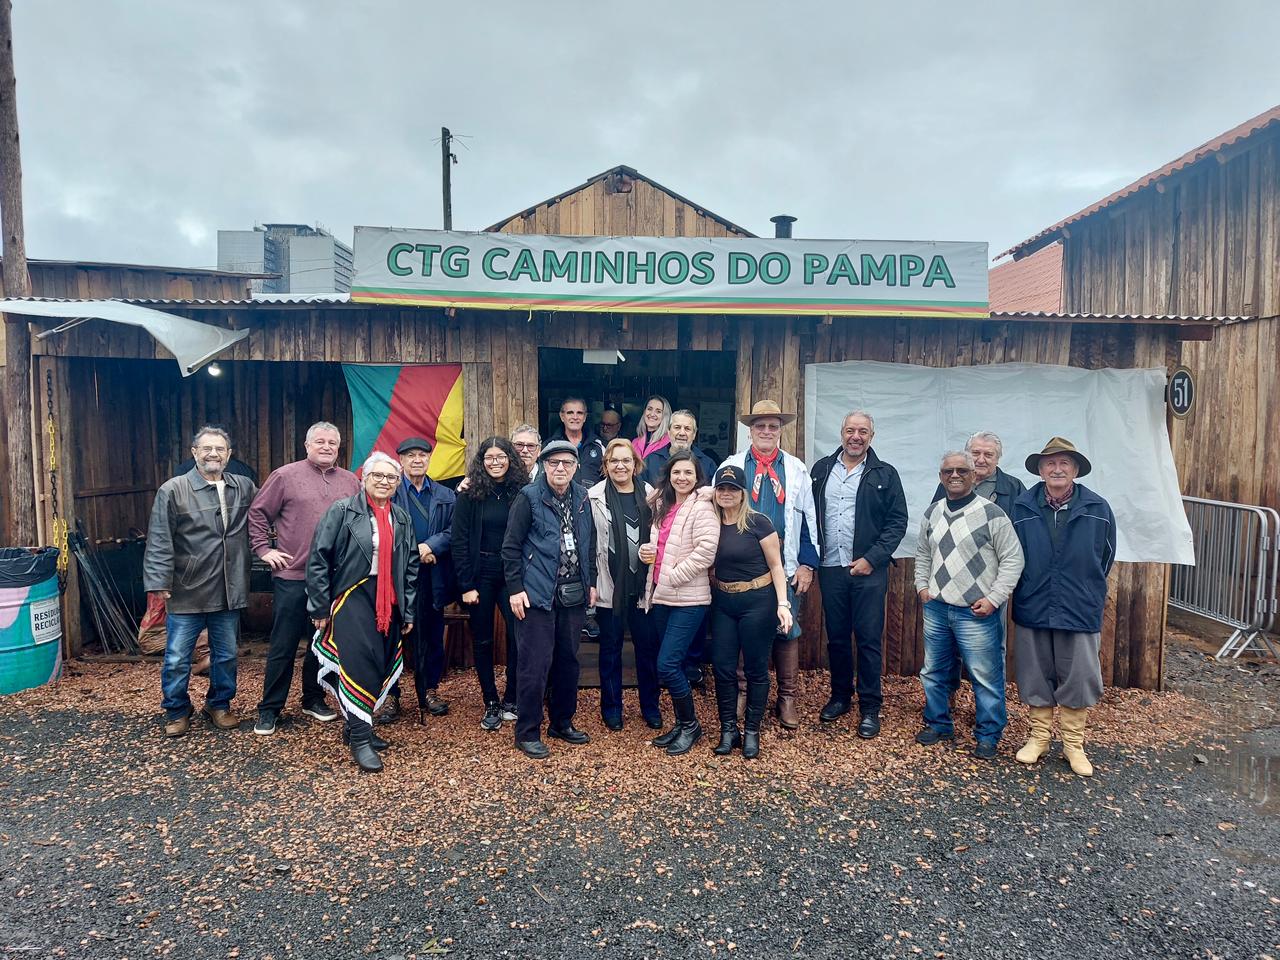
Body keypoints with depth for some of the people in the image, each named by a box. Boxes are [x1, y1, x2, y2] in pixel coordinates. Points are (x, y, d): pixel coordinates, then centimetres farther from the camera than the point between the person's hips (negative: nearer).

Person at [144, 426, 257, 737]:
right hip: (187, 592, -3)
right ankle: (177, 712, 25)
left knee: (226, 655, 14)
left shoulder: (245, 488, 6)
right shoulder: (173, 490, -6)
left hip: (228, 593, 4)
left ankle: (219, 705, 32)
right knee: (177, 659, 6)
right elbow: (159, 541, -9)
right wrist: (159, 581, -13)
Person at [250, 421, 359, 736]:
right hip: (292, 576, -3)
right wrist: (263, 549, -3)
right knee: (283, 646, 4)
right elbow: (258, 513, 2)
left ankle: (314, 699, 29)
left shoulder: (351, 482, 8)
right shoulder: (285, 476, -2)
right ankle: (269, 709, 17)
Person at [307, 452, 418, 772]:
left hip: (388, 602, 6)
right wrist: (320, 607, -7)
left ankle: (356, 725, 27)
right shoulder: (342, 511, -5)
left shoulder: (402, 518, 11)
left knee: (383, 666, 8)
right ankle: (359, 739, 1)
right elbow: (318, 559, -6)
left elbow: (410, 568, 15)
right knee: (360, 664, -12)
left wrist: (408, 611, 13)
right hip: (353, 596, -5)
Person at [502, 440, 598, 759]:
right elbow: (511, 546, -8)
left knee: (568, 660, 14)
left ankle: (562, 722, 31)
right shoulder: (530, 497, -7)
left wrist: (591, 582, 13)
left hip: (573, 594, 5)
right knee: (535, 665, -2)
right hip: (537, 594, -5)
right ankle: (527, 733, 13)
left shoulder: (582, 497, 7)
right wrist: (515, 589, -11)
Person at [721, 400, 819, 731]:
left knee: (787, 631, 7)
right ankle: (741, 692, 22)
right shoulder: (731, 466, 5)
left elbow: (809, 520, 7)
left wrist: (807, 564, 0)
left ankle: (787, 698, 20)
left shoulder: (797, 469, 8)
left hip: (786, 565, 1)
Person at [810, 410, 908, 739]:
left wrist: (872, 558, -10)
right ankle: (840, 696, 28)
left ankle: (870, 707, 13)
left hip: (869, 570, -2)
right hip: (831, 568, 3)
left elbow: (898, 521, -2)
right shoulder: (821, 469, 8)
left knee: (868, 639, 2)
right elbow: (810, 515, 9)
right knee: (836, 637, 12)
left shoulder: (885, 474, 0)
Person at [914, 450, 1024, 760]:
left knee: (986, 677, 2)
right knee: (934, 672, 15)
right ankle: (939, 724, 32)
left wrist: (994, 598, -12)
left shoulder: (991, 513, -9)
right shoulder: (932, 513, 9)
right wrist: (922, 586, 10)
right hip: (936, 609, 6)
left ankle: (988, 736, 19)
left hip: (977, 612, -5)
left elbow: (1012, 559, -7)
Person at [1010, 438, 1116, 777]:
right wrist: (1030, 588, 9)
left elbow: (1105, 558, 8)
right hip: (1032, 610, 1)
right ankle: (1039, 736, 28)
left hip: (1080, 612, 0)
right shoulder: (1021, 508, -3)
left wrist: (1085, 589, 12)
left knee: (1078, 680, 8)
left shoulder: (1098, 509, -3)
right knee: (1036, 678, 11)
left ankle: (1073, 743, 24)